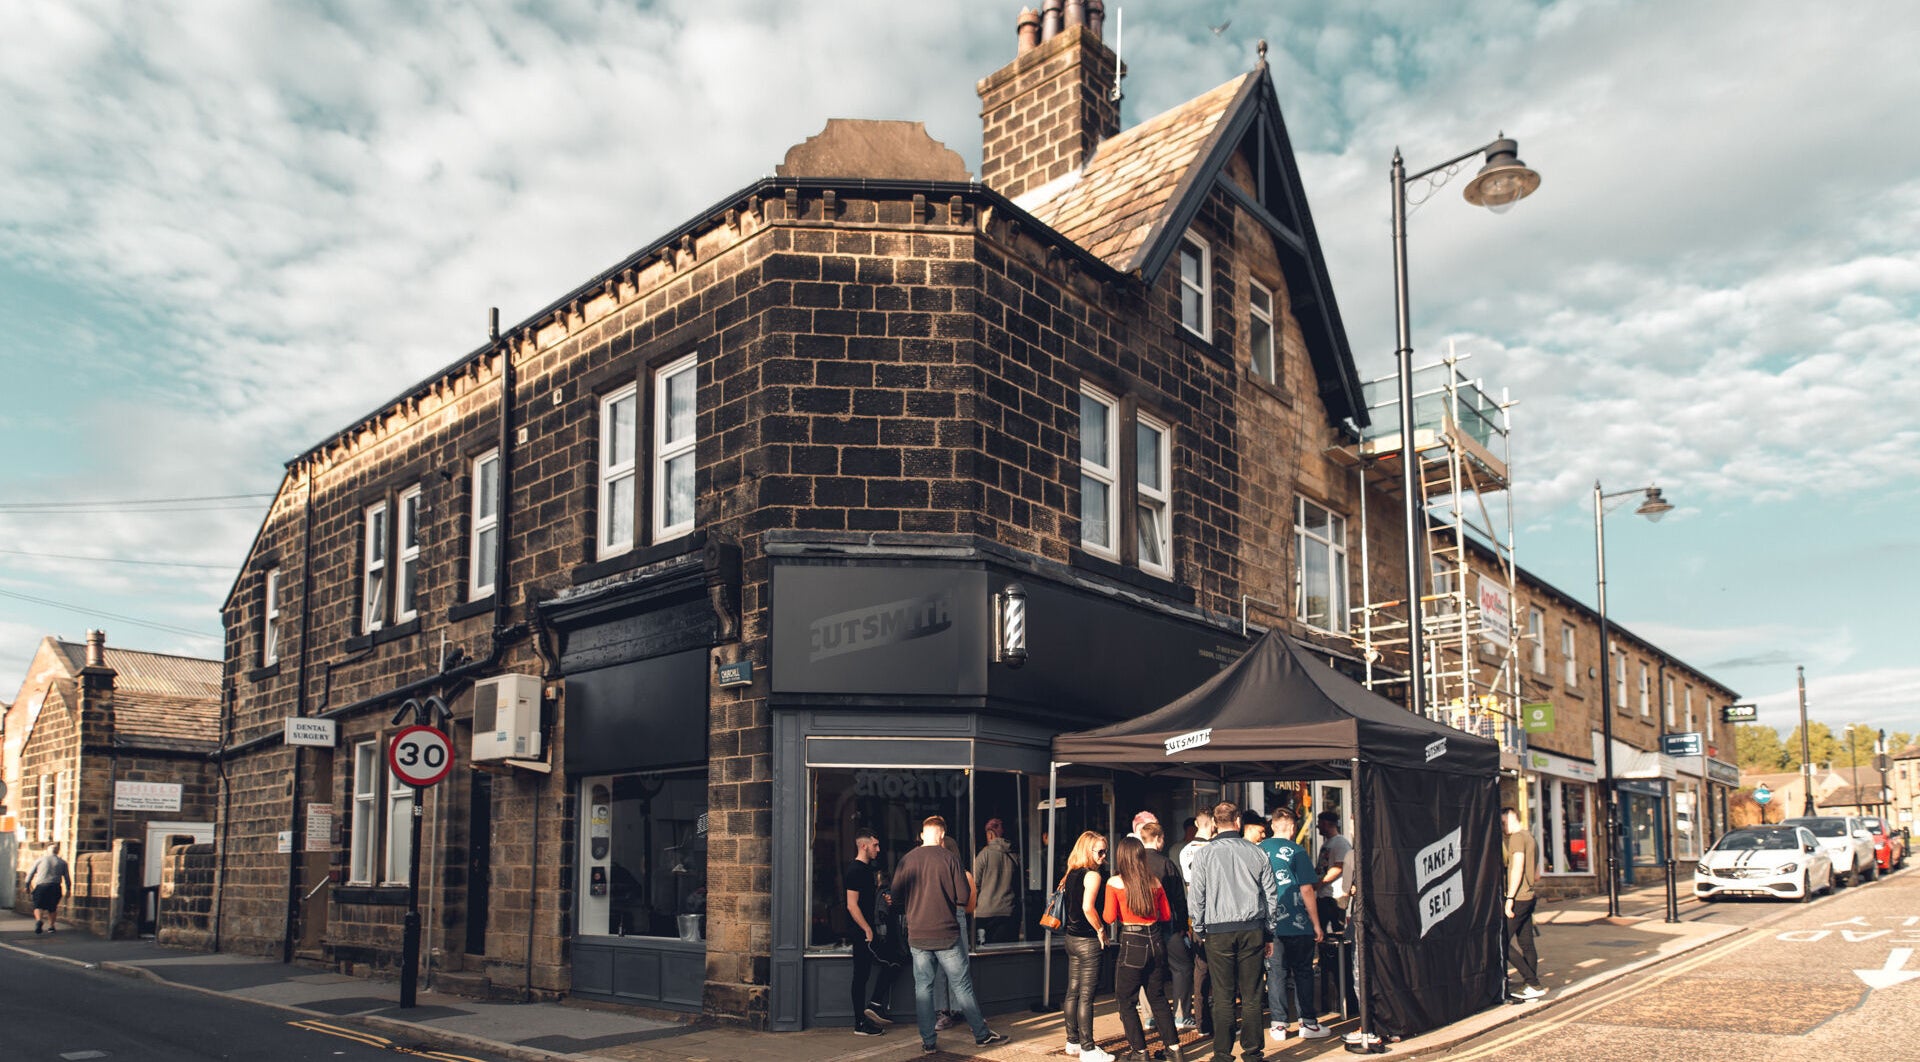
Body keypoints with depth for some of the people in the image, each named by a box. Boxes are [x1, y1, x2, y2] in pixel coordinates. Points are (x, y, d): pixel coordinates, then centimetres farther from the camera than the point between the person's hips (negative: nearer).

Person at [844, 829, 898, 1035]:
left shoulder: (867, 869, 17)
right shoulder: (854, 870, -13)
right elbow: (852, 905, -19)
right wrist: (868, 930, -19)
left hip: (865, 931, 10)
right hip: (862, 931, -10)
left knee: (861, 977, 9)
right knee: (892, 963, -8)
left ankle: (861, 1024, 12)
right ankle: (875, 1005, -2)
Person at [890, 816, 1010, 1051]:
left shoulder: (906, 860, -1)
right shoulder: (949, 858, -8)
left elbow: (896, 900, 3)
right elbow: (964, 898, -9)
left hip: (917, 935, 2)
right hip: (947, 934, -2)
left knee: (923, 987, 9)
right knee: (962, 986, 7)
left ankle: (928, 1040, 11)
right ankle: (982, 1034, 16)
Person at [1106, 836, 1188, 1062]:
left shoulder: (1115, 882, -8)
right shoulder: (1154, 881, 4)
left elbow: (1110, 918, -10)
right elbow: (1167, 915, 10)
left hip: (1132, 943, -5)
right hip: (1156, 941, 5)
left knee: (1125, 1001, 9)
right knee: (1158, 997, 18)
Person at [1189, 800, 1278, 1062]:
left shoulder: (1204, 854, -2)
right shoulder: (1257, 854, 4)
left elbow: (1195, 898, -2)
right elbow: (1270, 896, 9)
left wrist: (1200, 932, 10)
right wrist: (1269, 934, 17)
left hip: (1217, 932, -2)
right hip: (1253, 930, 2)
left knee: (1223, 997, 2)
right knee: (1251, 996, 6)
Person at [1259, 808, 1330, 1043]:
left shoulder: (1259, 850, 3)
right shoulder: (1296, 851, -9)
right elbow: (1306, 890, -9)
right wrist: (1316, 925, -2)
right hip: (1298, 925, -3)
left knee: (1276, 973, 8)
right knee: (1303, 972, 8)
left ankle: (1278, 1024, 9)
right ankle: (1308, 1023, 13)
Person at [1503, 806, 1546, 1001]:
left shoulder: (1517, 837, -12)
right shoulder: (1530, 838, 18)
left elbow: (1517, 869, -20)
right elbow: (1536, 874, 22)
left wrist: (1510, 898, -20)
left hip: (1518, 899, -10)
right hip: (1529, 897, 10)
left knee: (1502, 943, -8)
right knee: (1526, 944, 10)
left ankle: (1533, 984, -10)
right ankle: (1530, 986, 11)